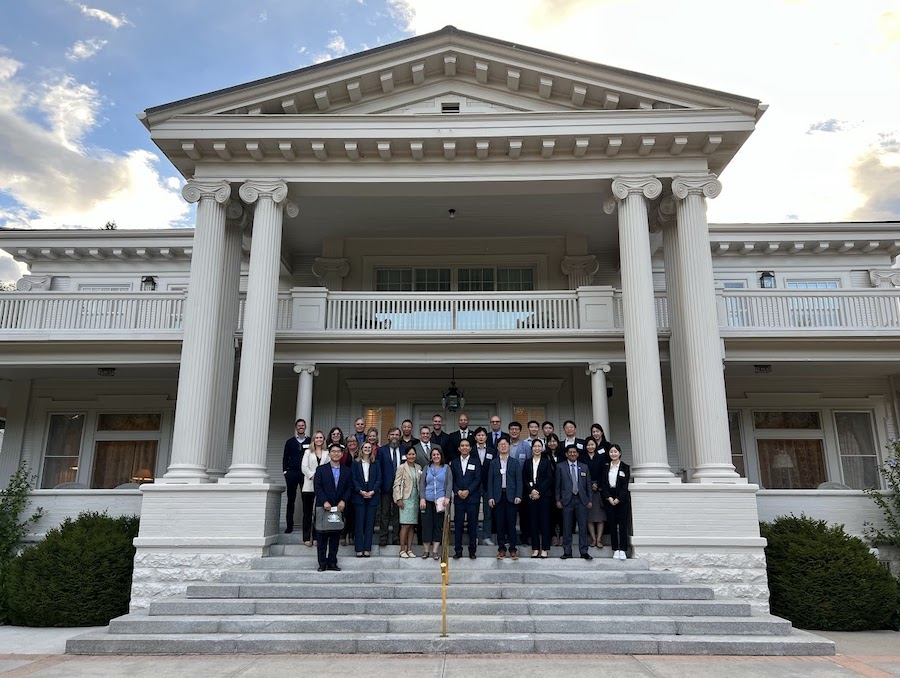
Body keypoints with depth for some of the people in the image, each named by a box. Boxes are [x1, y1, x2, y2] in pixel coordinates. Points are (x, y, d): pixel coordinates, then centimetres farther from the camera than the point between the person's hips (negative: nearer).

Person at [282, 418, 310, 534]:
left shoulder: (310, 441, 6)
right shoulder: (290, 442, 11)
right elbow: (285, 458, 11)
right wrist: (285, 471, 1)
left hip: (305, 473, -1)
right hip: (292, 473, 1)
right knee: (291, 500, 4)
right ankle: (289, 526, 8)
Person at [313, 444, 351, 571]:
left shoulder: (346, 471, 11)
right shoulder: (321, 469, 4)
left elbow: (349, 488, 7)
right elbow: (317, 487, -3)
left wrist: (343, 501, -8)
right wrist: (324, 502, -14)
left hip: (339, 507, 2)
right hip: (323, 507, -2)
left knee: (336, 536, 3)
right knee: (323, 536, 1)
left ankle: (332, 562, 9)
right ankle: (322, 563, 6)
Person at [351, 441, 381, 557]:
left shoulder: (375, 464, 10)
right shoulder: (356, 463, 6)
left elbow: (379, 479, 4)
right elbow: (353, 479, 0)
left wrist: (372, 491, -9)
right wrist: (361, 491, -12)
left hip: (372, 496, 1)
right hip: (359, 496, -1)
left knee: (370, 523, 1)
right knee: (359, 522, -1)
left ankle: (367, 549, 5)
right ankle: (359, 549, 3)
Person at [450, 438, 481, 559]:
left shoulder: (475, 461, 5)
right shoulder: (454, 462, 11)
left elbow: (477, 479, -2)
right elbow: (451, 479, 7)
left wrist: (468, 491, -11)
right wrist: (458, 491, -8)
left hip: (472, 497, -1)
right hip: (458, 497, 1)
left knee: (472, 524, 1)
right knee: (458, 524, 1)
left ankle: (472, 550, 9)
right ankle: (458, 550, 7)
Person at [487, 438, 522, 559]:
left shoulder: (515, 462, 7)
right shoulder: (493, 463, 10)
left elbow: (519, 480, 3)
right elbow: (490, 481, 7)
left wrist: (518, 496, -7)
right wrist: (491, 497, -3)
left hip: (511, 496, -1)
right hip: (499, 496, 1)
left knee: (511, 522, -1)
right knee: (500, 523, 3)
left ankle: (513, 549, 6)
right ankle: (501, 548, 10)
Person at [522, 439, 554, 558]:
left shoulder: (547, 462, 6)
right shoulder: (527, 462, 12)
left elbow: (549, 479, -3)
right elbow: (524, 479, 6)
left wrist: (539, 491, -12)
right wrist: (531, 490, -10)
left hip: (544, 495, -2)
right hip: (531, 495, 2)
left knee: (545, 521, -2)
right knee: (533, 521, 2)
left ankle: (545, 549, 1)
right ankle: (535, 548, 6)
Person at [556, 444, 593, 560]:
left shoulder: (584, 467, 11)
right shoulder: (560, 467, 5)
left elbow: (588, 485, 12)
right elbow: (558, 485, 4)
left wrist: (589, 500, 6)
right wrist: (558, 500, -1)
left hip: (581, 500, 1)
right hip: (567, 500, -1)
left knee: (583, 526, 1)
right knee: (567, 527, 2)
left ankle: (584, 551, 7)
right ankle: (567, 551, 9)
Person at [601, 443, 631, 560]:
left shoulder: (625, 467, 1)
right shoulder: (606, 468, 8)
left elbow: (625, 485, -4)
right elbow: (603, 484, 4)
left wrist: (618, 499, -12)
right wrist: (609, 498, -8)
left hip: (622, 499, -2)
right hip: (609, 499, 2)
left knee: (623, 524, -4)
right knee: (612, 524, 2)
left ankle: (623, 550, -2)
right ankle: (615, 549, 8)